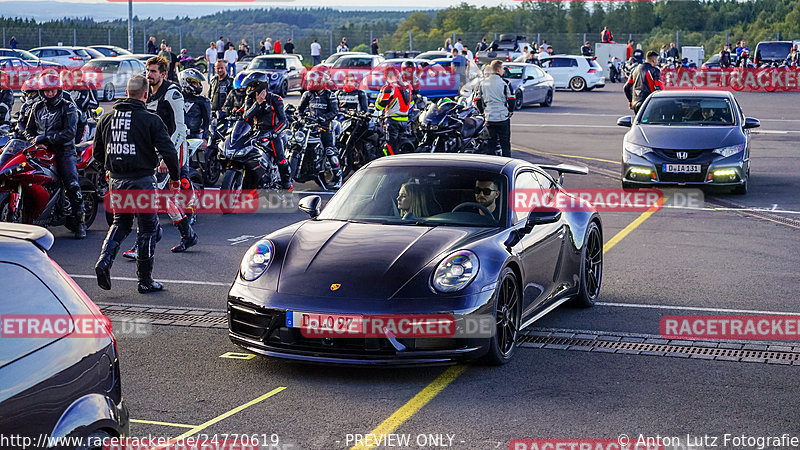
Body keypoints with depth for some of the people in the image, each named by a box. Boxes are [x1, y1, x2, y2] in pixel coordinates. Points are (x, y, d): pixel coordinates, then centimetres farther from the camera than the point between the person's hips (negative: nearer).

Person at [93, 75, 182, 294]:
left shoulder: (106, 118, 6)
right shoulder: (151, 120, -11)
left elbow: (97, 152, 13)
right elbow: (168, 151, -13)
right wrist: (175, 177, 2)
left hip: (116, 181, 5)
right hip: (141, 181, -5)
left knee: (120, 223, 22)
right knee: (148, 228, 7)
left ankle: (104, 261, 0)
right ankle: (145, 280, 11)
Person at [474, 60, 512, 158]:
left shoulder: (482, 84, 4)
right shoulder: (504, 83, -7)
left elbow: (477, 101, 6)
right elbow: (511, 100, -5)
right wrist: (510, 111, 12)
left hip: (489, 118, 3)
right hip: (503, 117, -3)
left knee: (491, 143, 11)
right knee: (505, 142, 4)